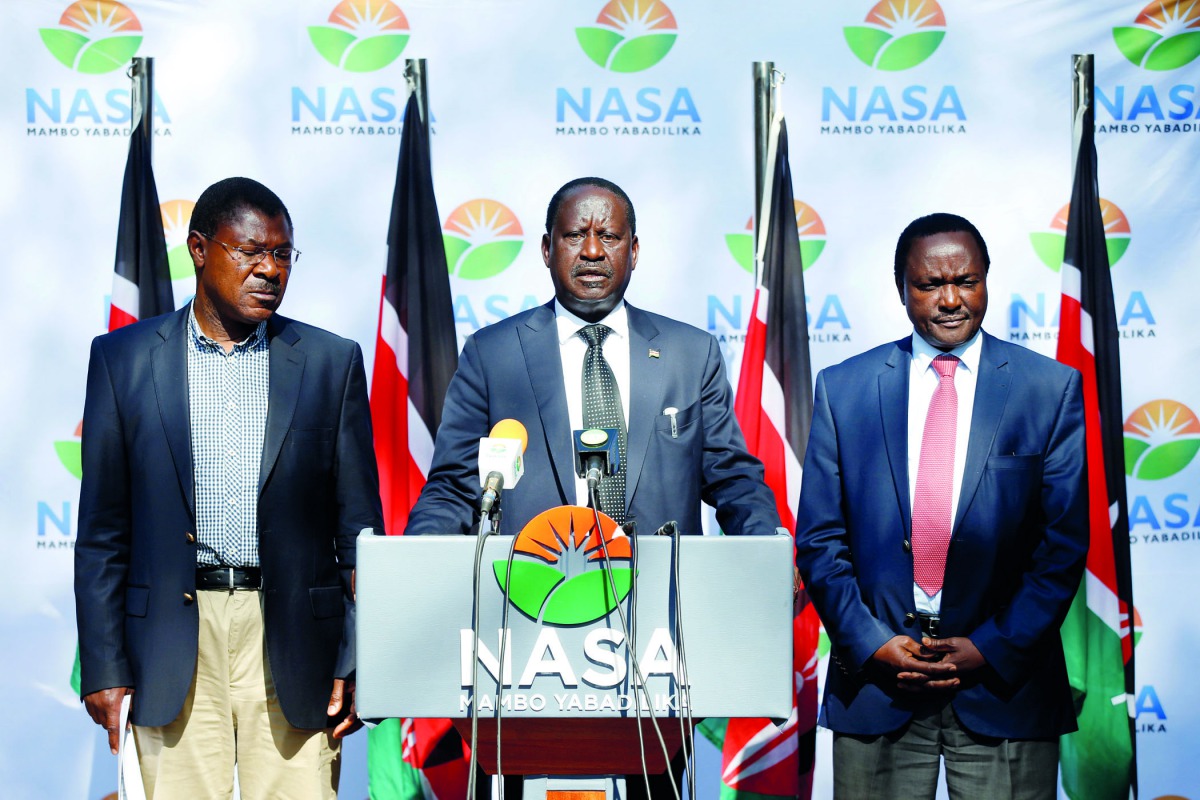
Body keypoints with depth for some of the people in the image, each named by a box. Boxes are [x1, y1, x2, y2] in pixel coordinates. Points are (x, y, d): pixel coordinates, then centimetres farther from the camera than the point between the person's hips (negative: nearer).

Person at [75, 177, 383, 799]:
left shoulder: (331, 362, 7)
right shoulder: (123, 358, 6)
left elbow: (359, 525, 7)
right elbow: (102, 529, 5)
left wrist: (358, 663, 0)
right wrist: (103, 667, 0)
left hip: (292, 643, 0)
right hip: (172, 644, 0)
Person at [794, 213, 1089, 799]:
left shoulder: (1053, 389, 2)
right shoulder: (841, 388, 4)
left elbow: (1065, 543, 0)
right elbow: (819, 540, 4)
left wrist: (992, 649, -8)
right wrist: (872, 644, -7)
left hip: (1004, 683, -1)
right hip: (875, 689, 1)